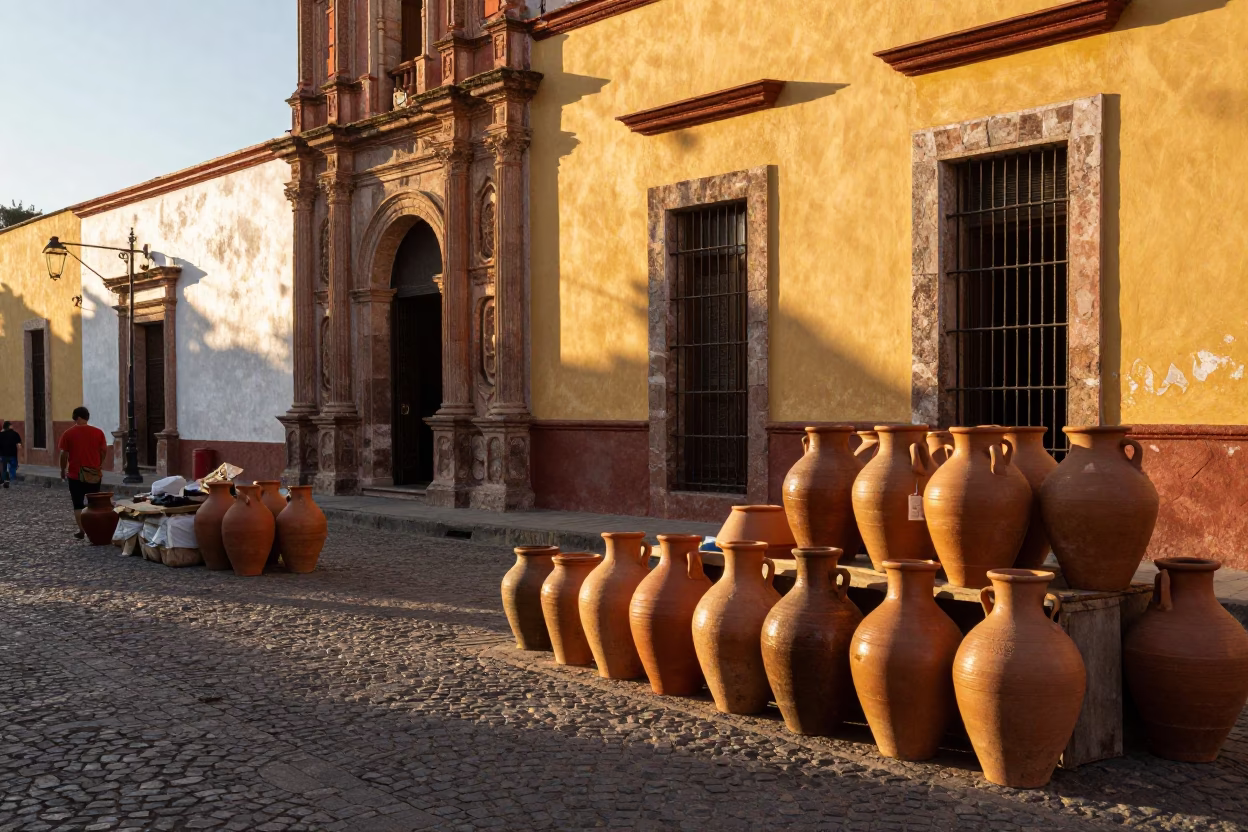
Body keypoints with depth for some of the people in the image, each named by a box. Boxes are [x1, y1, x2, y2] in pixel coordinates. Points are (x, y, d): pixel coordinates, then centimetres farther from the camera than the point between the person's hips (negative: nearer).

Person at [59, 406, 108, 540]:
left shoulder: (68, 434, -7)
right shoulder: (98, 432, -2)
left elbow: (64, 454, -6)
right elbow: (104, 451, 4)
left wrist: (63, 470, 8)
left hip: (75, 474, -2)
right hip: (94, 474, 2)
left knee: (78, 504, 7)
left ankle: (81, 531, 5)